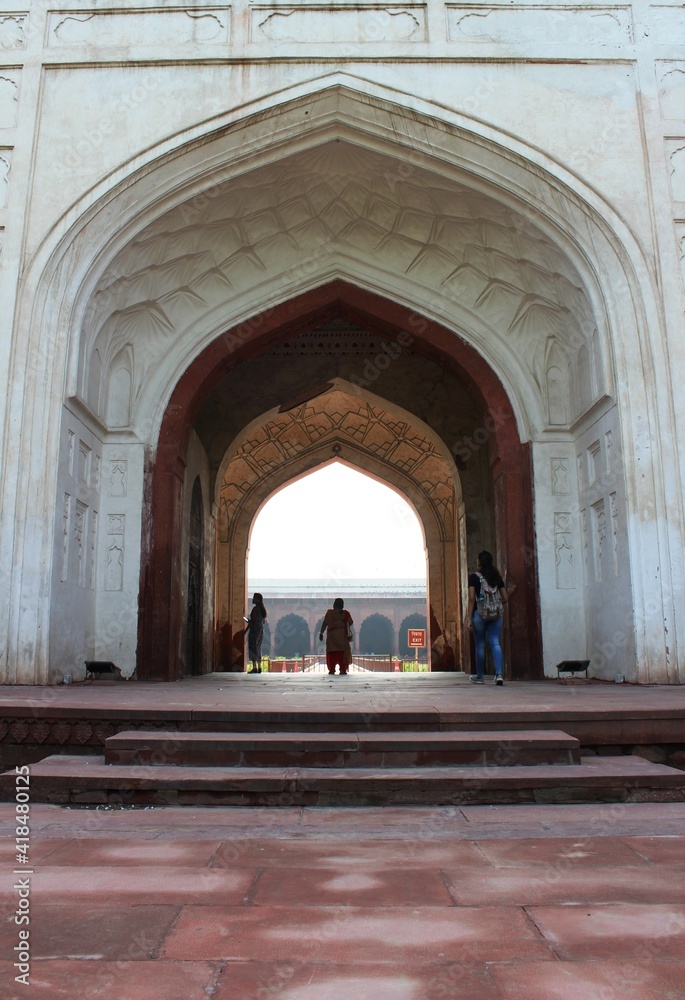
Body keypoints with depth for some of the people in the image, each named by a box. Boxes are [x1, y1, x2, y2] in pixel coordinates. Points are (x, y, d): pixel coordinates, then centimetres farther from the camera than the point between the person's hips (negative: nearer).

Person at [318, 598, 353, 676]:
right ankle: (342, 670, -4)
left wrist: (321, 633, 1)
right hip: (342, 635, 0)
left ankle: (331, 670, 8)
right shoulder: (345, 613, 1)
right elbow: (350, 622, -8)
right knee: (343, 652, 4)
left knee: (331, 652, 8)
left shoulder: (329, 612, 0)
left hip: (331, 635, 0)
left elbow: (324, 623, -5)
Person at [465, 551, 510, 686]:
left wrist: (468, 618, -10)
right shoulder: (497, 577, 8)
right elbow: (505, 598, 6)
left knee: (480, 645, 7)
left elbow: (471, 598, -10)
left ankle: (479, 676, 17)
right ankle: (499, 673, -15)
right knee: (495, 643, 1)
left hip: (479, 614, -3)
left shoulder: (474, 577, -3)